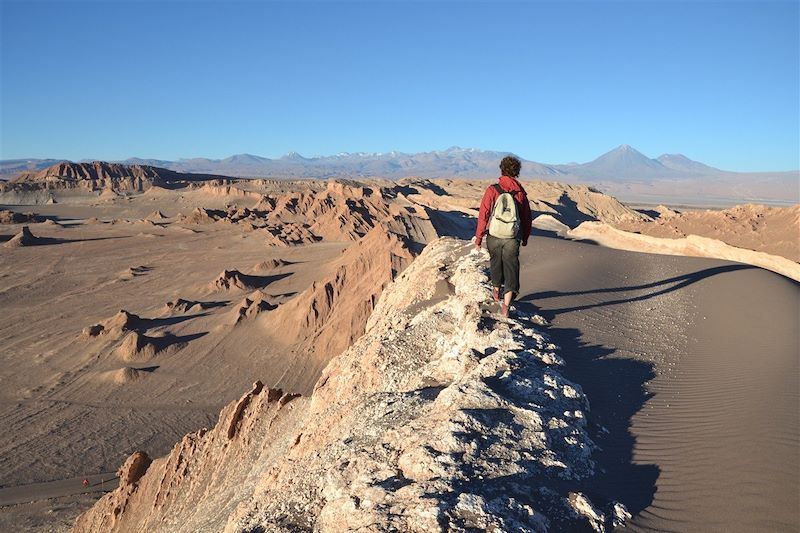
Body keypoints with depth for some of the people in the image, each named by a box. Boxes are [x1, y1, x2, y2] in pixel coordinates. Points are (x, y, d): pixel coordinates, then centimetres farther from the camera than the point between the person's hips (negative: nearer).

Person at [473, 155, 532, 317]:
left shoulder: (492, 190, -8)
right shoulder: (521, 192, 0)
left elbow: (483, 215, -10)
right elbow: (527, 217, 7)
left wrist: (478, 238, -3)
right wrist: (525, 237, 21)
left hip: (494, 237, 0)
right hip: (512, 239, 0)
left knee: (496, 262, 24)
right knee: (511, 269, 3)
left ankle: (496, 290, 43)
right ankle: (506, 304, -6)